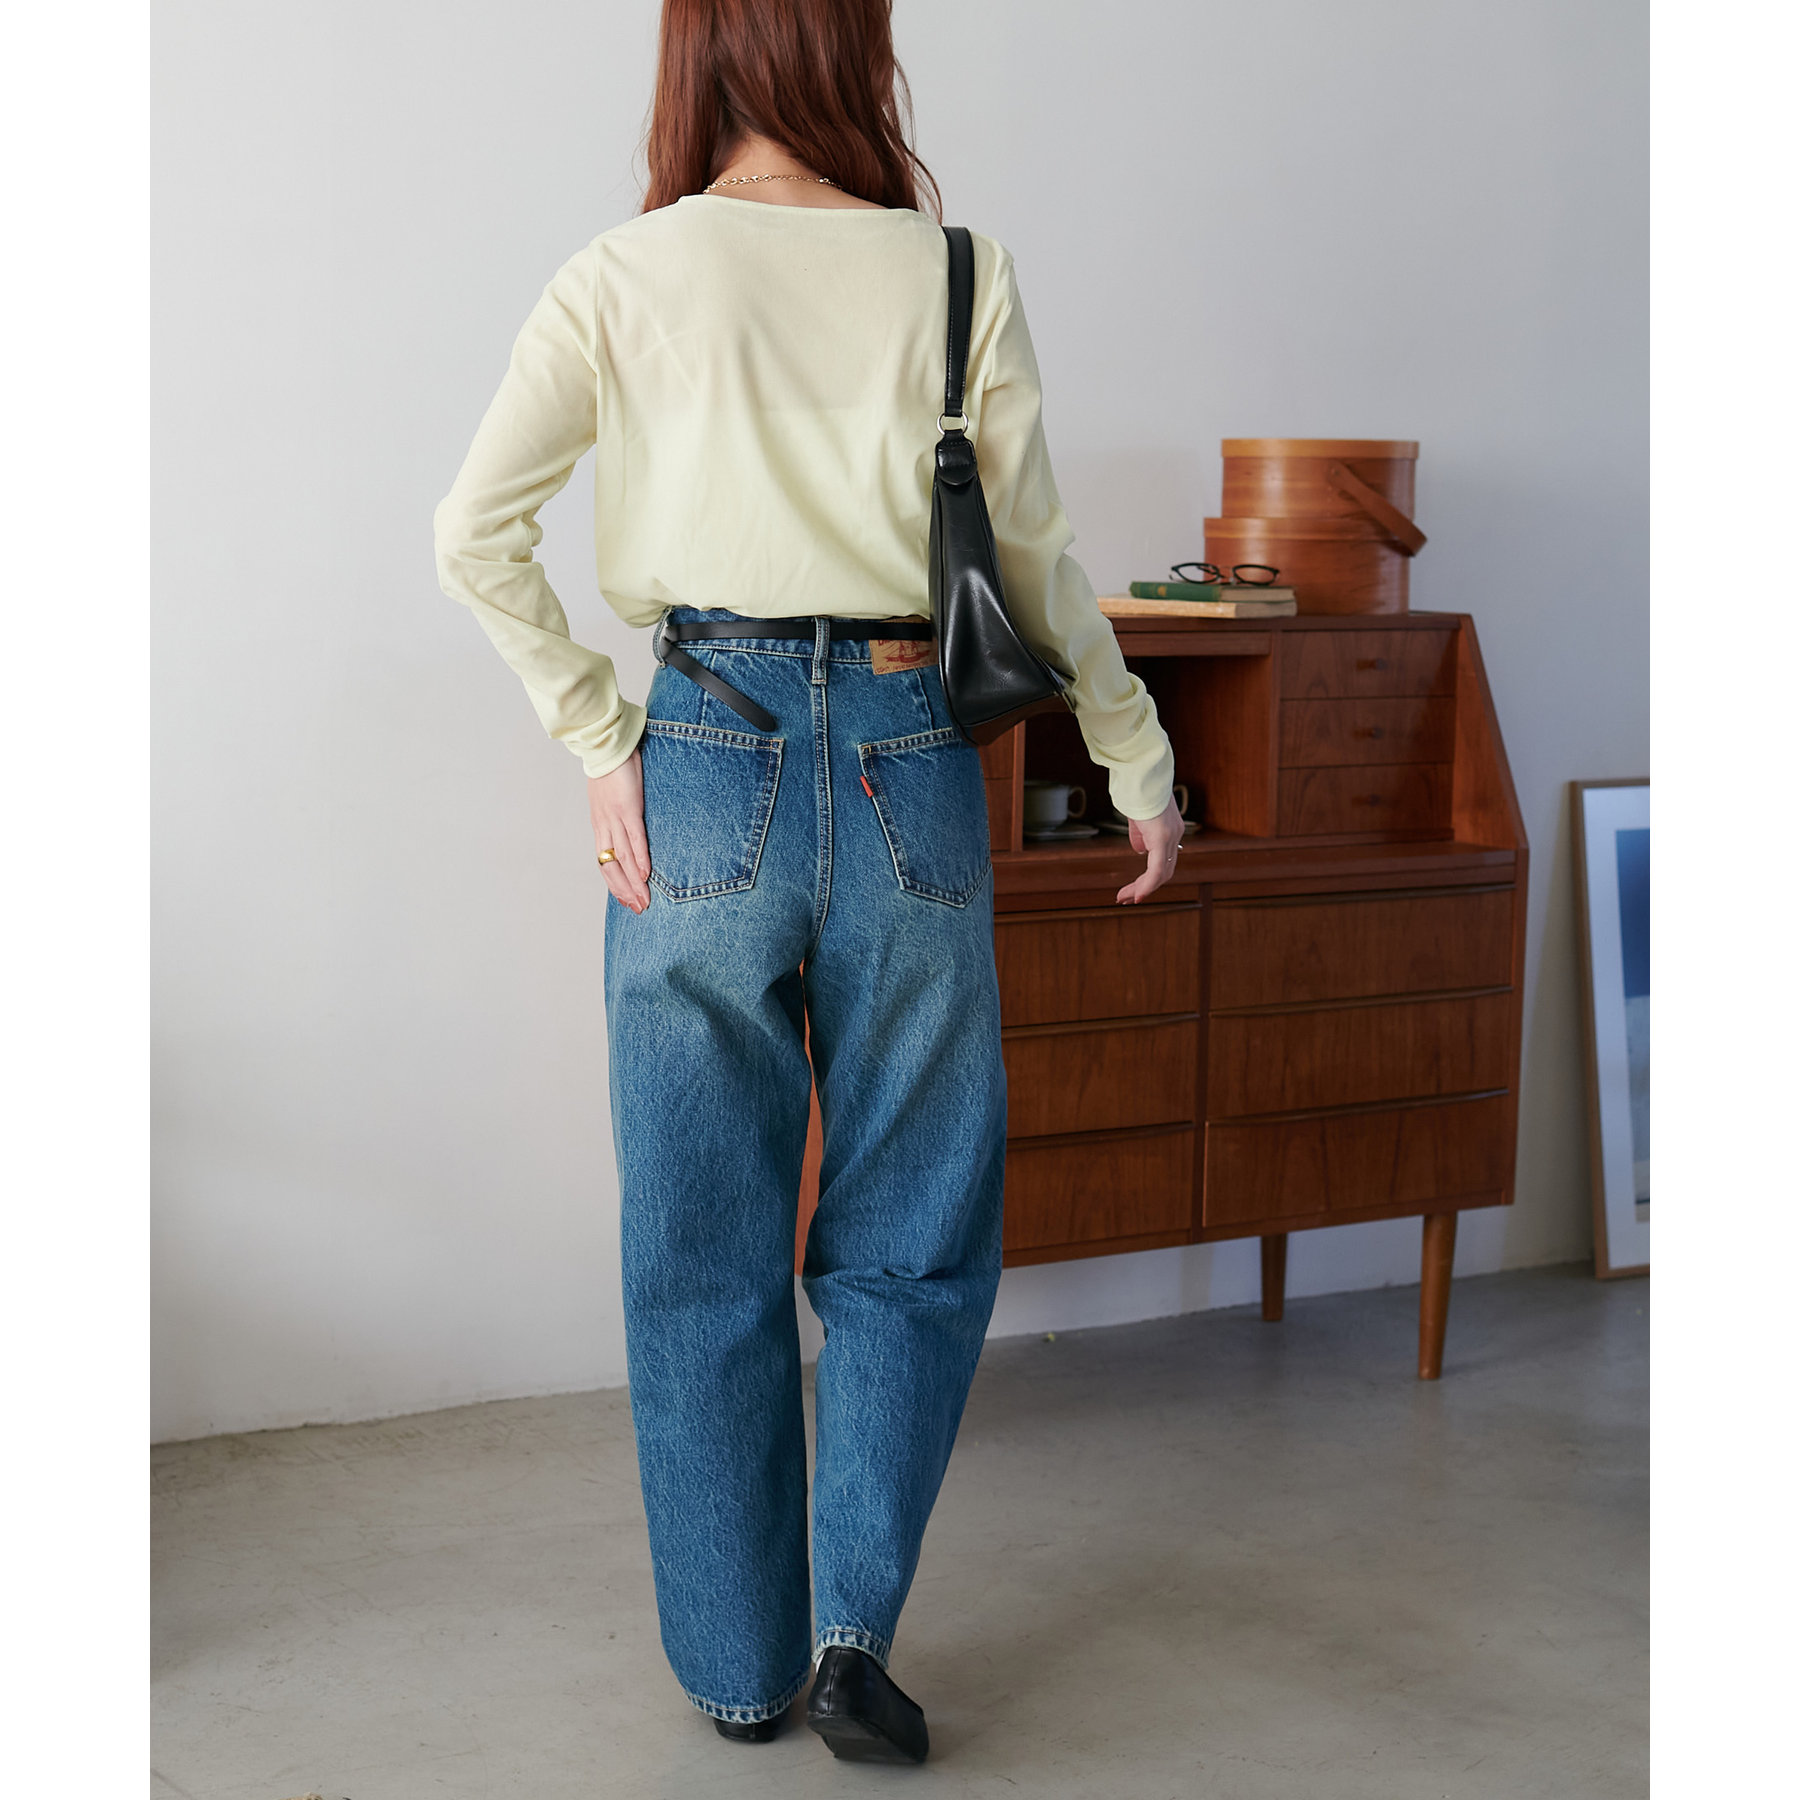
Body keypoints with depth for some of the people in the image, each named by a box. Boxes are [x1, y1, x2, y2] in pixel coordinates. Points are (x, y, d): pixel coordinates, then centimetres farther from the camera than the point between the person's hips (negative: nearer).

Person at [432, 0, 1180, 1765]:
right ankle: (855, 1626, 5)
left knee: (704, 1253, 11)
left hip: (708, 760, 0)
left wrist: (598, 738, -1)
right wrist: (1139, 761, 16)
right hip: (909, 763, 0)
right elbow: (1037, 562, 4)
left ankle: (738, 1666, 20)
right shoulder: (957, 273, 1)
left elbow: (476, 531, -7)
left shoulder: (625, 274, 1)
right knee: (912, 1232, 14)